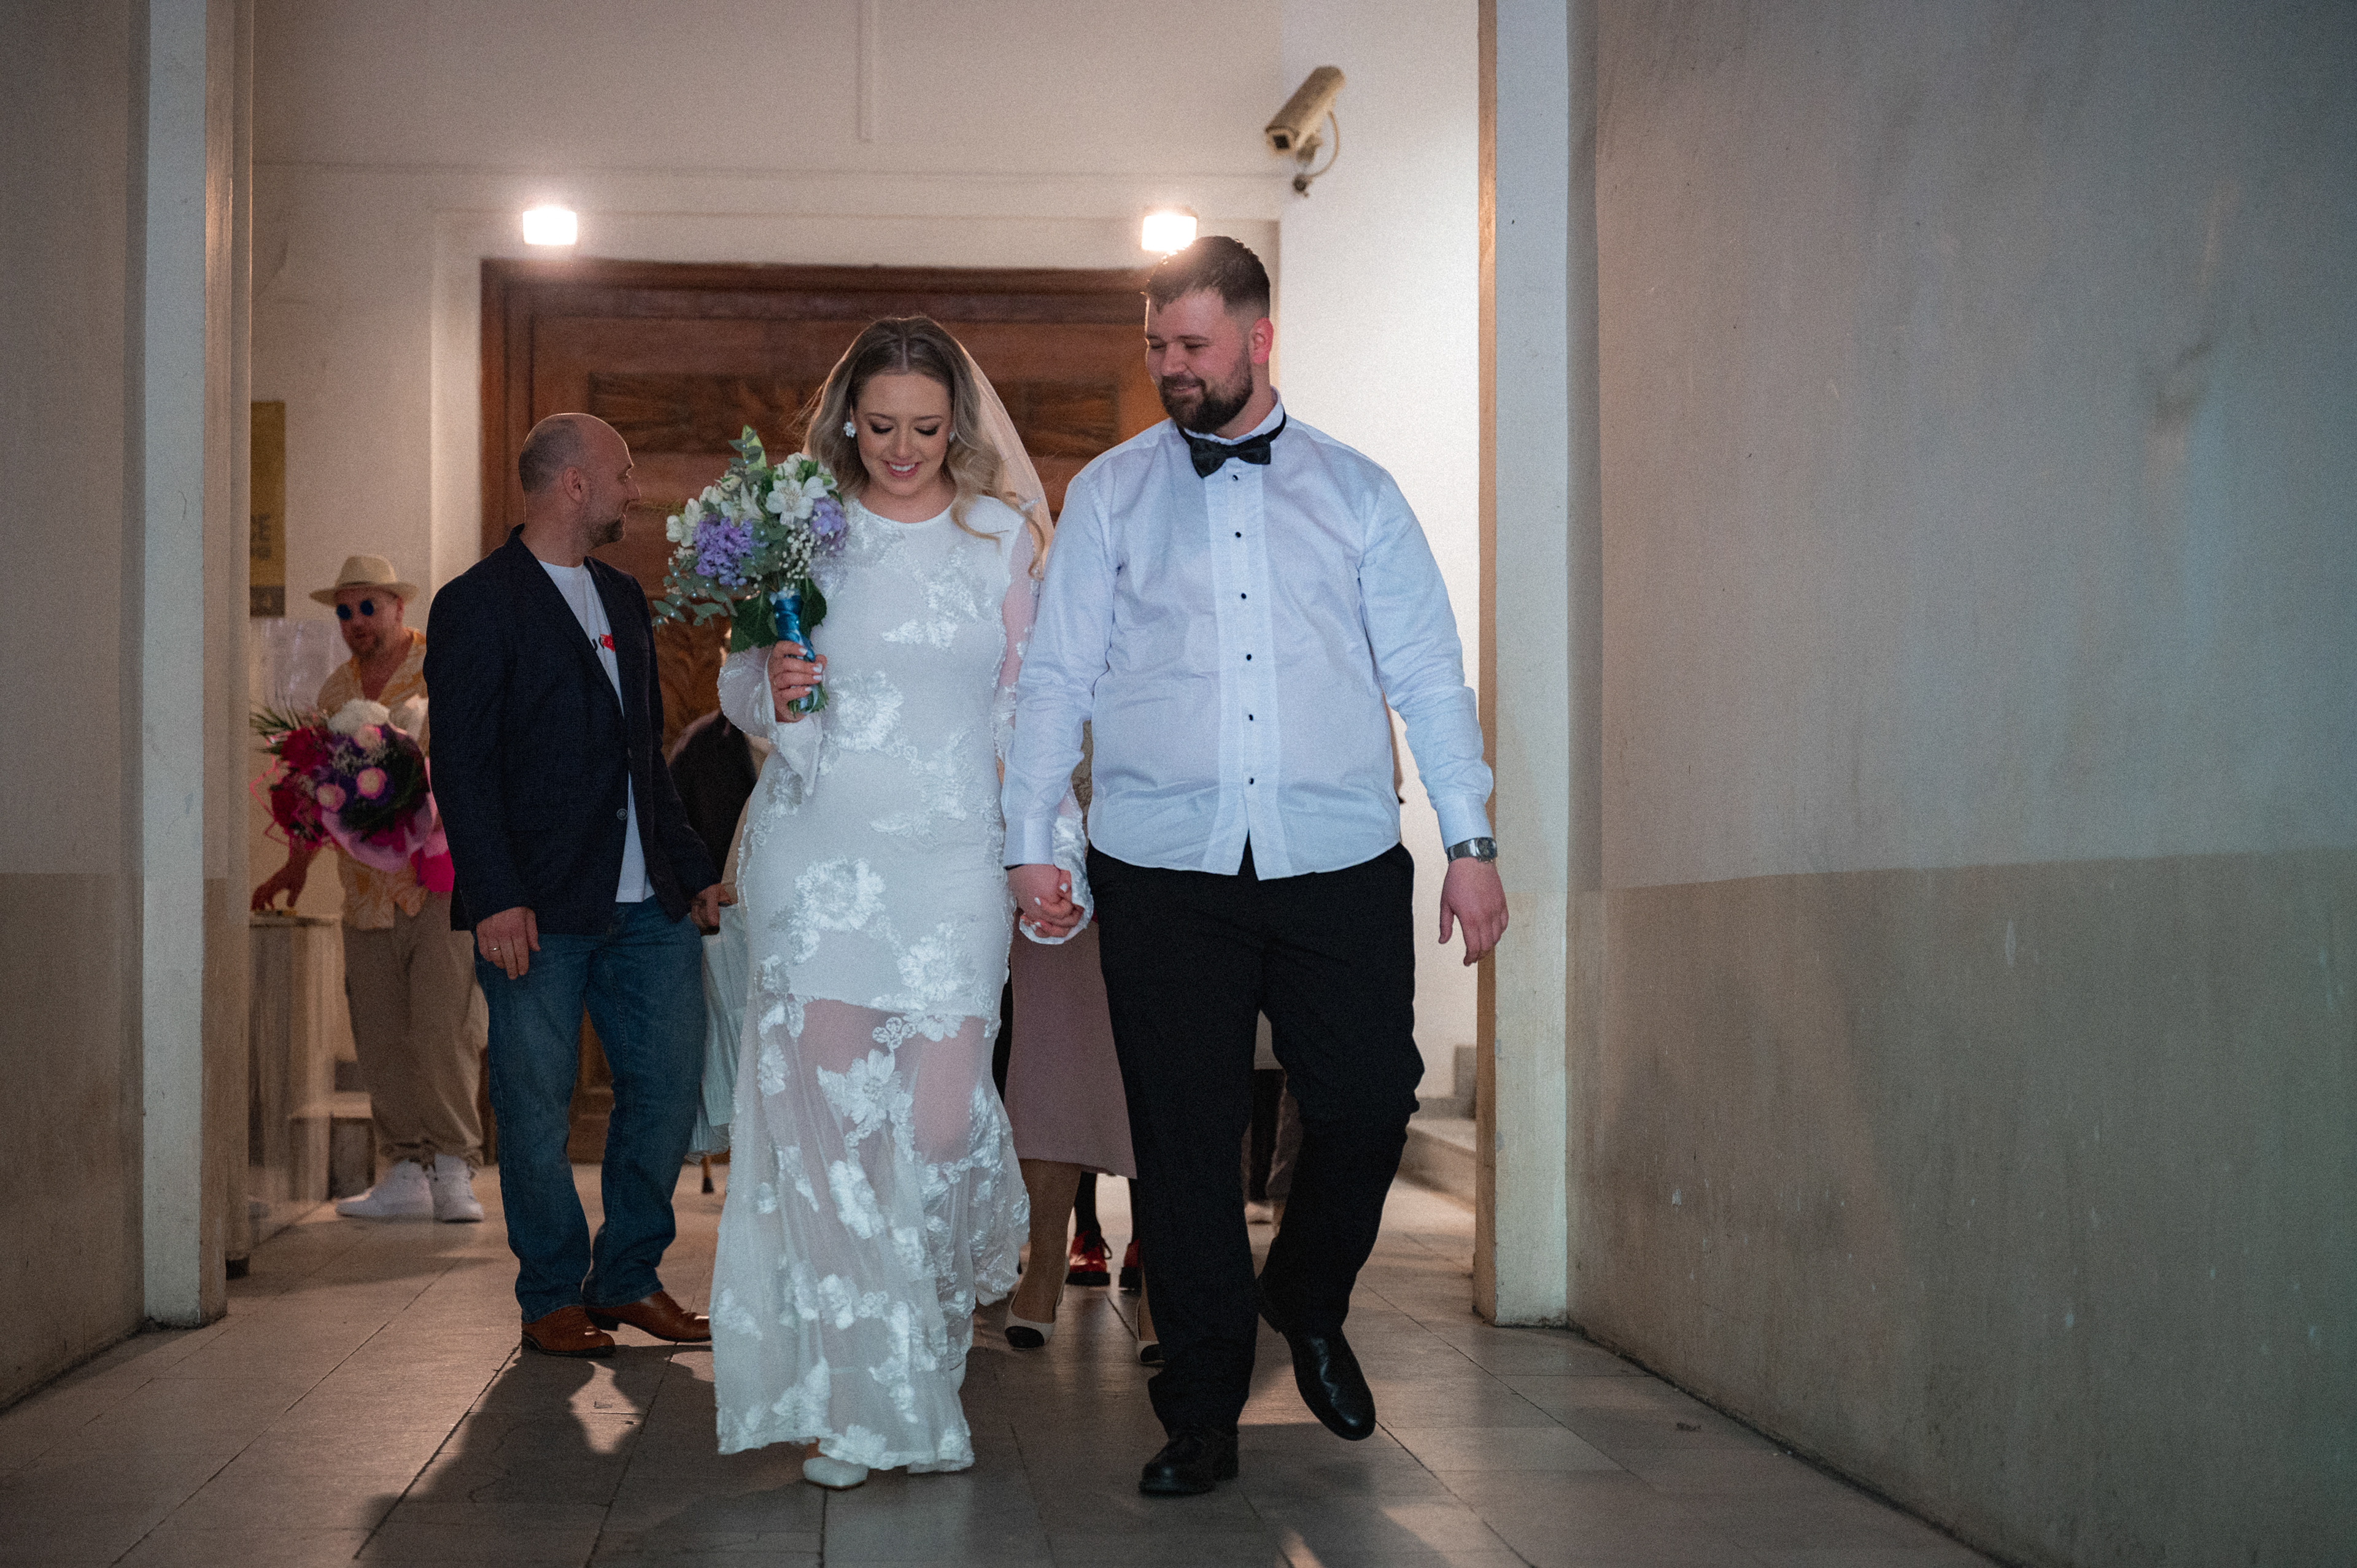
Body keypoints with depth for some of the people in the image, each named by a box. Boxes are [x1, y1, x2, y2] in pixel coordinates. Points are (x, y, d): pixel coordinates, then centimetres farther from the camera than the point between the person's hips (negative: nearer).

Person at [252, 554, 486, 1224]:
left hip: (441, 878, -5)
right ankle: (406, 1173, 10)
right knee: (380, 1038, 4)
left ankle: (454, 1170, -2)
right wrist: (297, 862, 19)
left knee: (438, 1029, -11)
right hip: (366, 889, 6)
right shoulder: (336, 690, 16)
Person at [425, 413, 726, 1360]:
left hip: (646, 900, 7)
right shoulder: (478, 604, -5)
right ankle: (552, 1297, 14)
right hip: (538, 908, -7)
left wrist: (692, 869, 16)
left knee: (669, 1085, 5)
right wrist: (494, 898, -18)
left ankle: (629, 1277, 20)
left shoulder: (622, 600, 18)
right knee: (537, 1105, 1)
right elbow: (461, 766, -11)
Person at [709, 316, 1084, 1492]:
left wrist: (1058, 850, 3)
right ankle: (857, 1396, 4)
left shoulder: (1001, 535, 8)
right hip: (815, 851, 1)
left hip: (952, 854, 0)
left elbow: (1029, 704, 9)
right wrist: (769, 686, -10)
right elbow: (738, 683, 14)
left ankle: (940, 1306, 28)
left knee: (940, 1114, -7)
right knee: (825, 1110, -6)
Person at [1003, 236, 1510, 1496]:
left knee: (1369, 1105, -2)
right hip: (1164, 871, 0)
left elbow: (1427, 673, 9)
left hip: (1341, 867, 1)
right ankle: (1201, 1414, 13)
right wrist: (1028, 843, 1)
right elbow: (1055, 675, 8)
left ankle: (1308, 1303, 29)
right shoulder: (1109, 493, 10)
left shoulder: (1356, 491, 11)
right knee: (1183, 1141, 0)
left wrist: (1470, 838, 2)